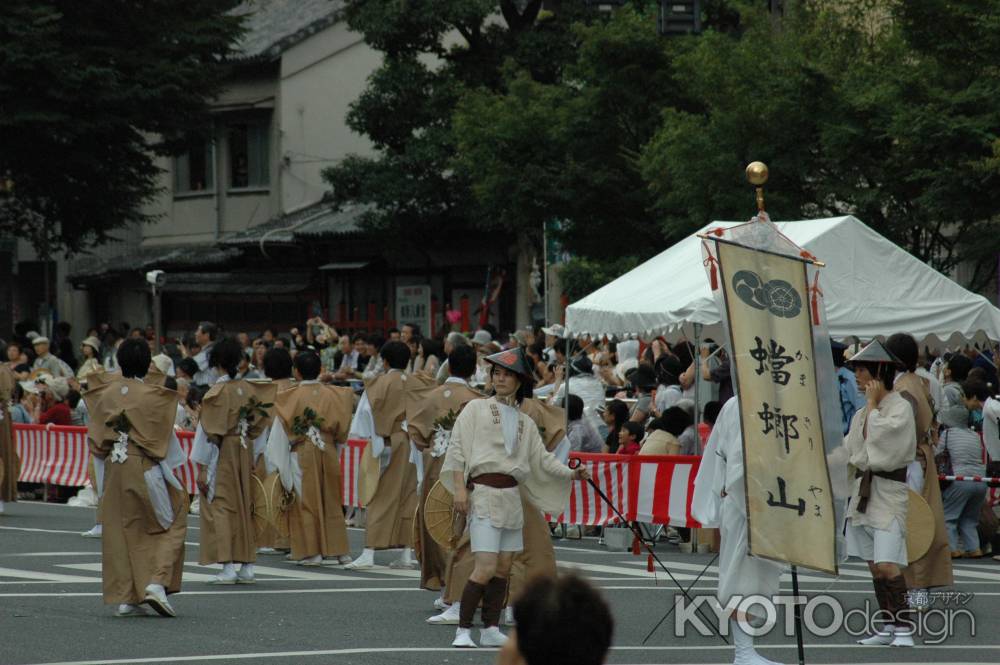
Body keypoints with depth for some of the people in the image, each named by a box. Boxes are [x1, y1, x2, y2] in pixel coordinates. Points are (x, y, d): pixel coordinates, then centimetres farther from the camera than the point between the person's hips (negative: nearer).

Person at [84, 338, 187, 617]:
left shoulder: (106, 394, 1)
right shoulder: (153, 396, -10)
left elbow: (97, 438, 6)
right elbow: (164, 436, -4)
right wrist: (172, 468, 9)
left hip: (113, 469, 4)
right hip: (145, 469, -4)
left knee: (120, 531, 10)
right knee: (168, 524, 7)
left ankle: (125, 597, 8)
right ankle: (156, 583, -10)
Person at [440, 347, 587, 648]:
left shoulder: (525, 423, 17)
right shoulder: (476, 409, 4)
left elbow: (543, 459, 14)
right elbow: (458, 448, -2)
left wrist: (571, 474, 0)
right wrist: (460, 488, -12)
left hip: (512, 496, 6)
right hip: (484, 494, -6)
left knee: (504, 567, 6)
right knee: (486, 568, -14)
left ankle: (491, 629, 13)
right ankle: (463, 630, -8)